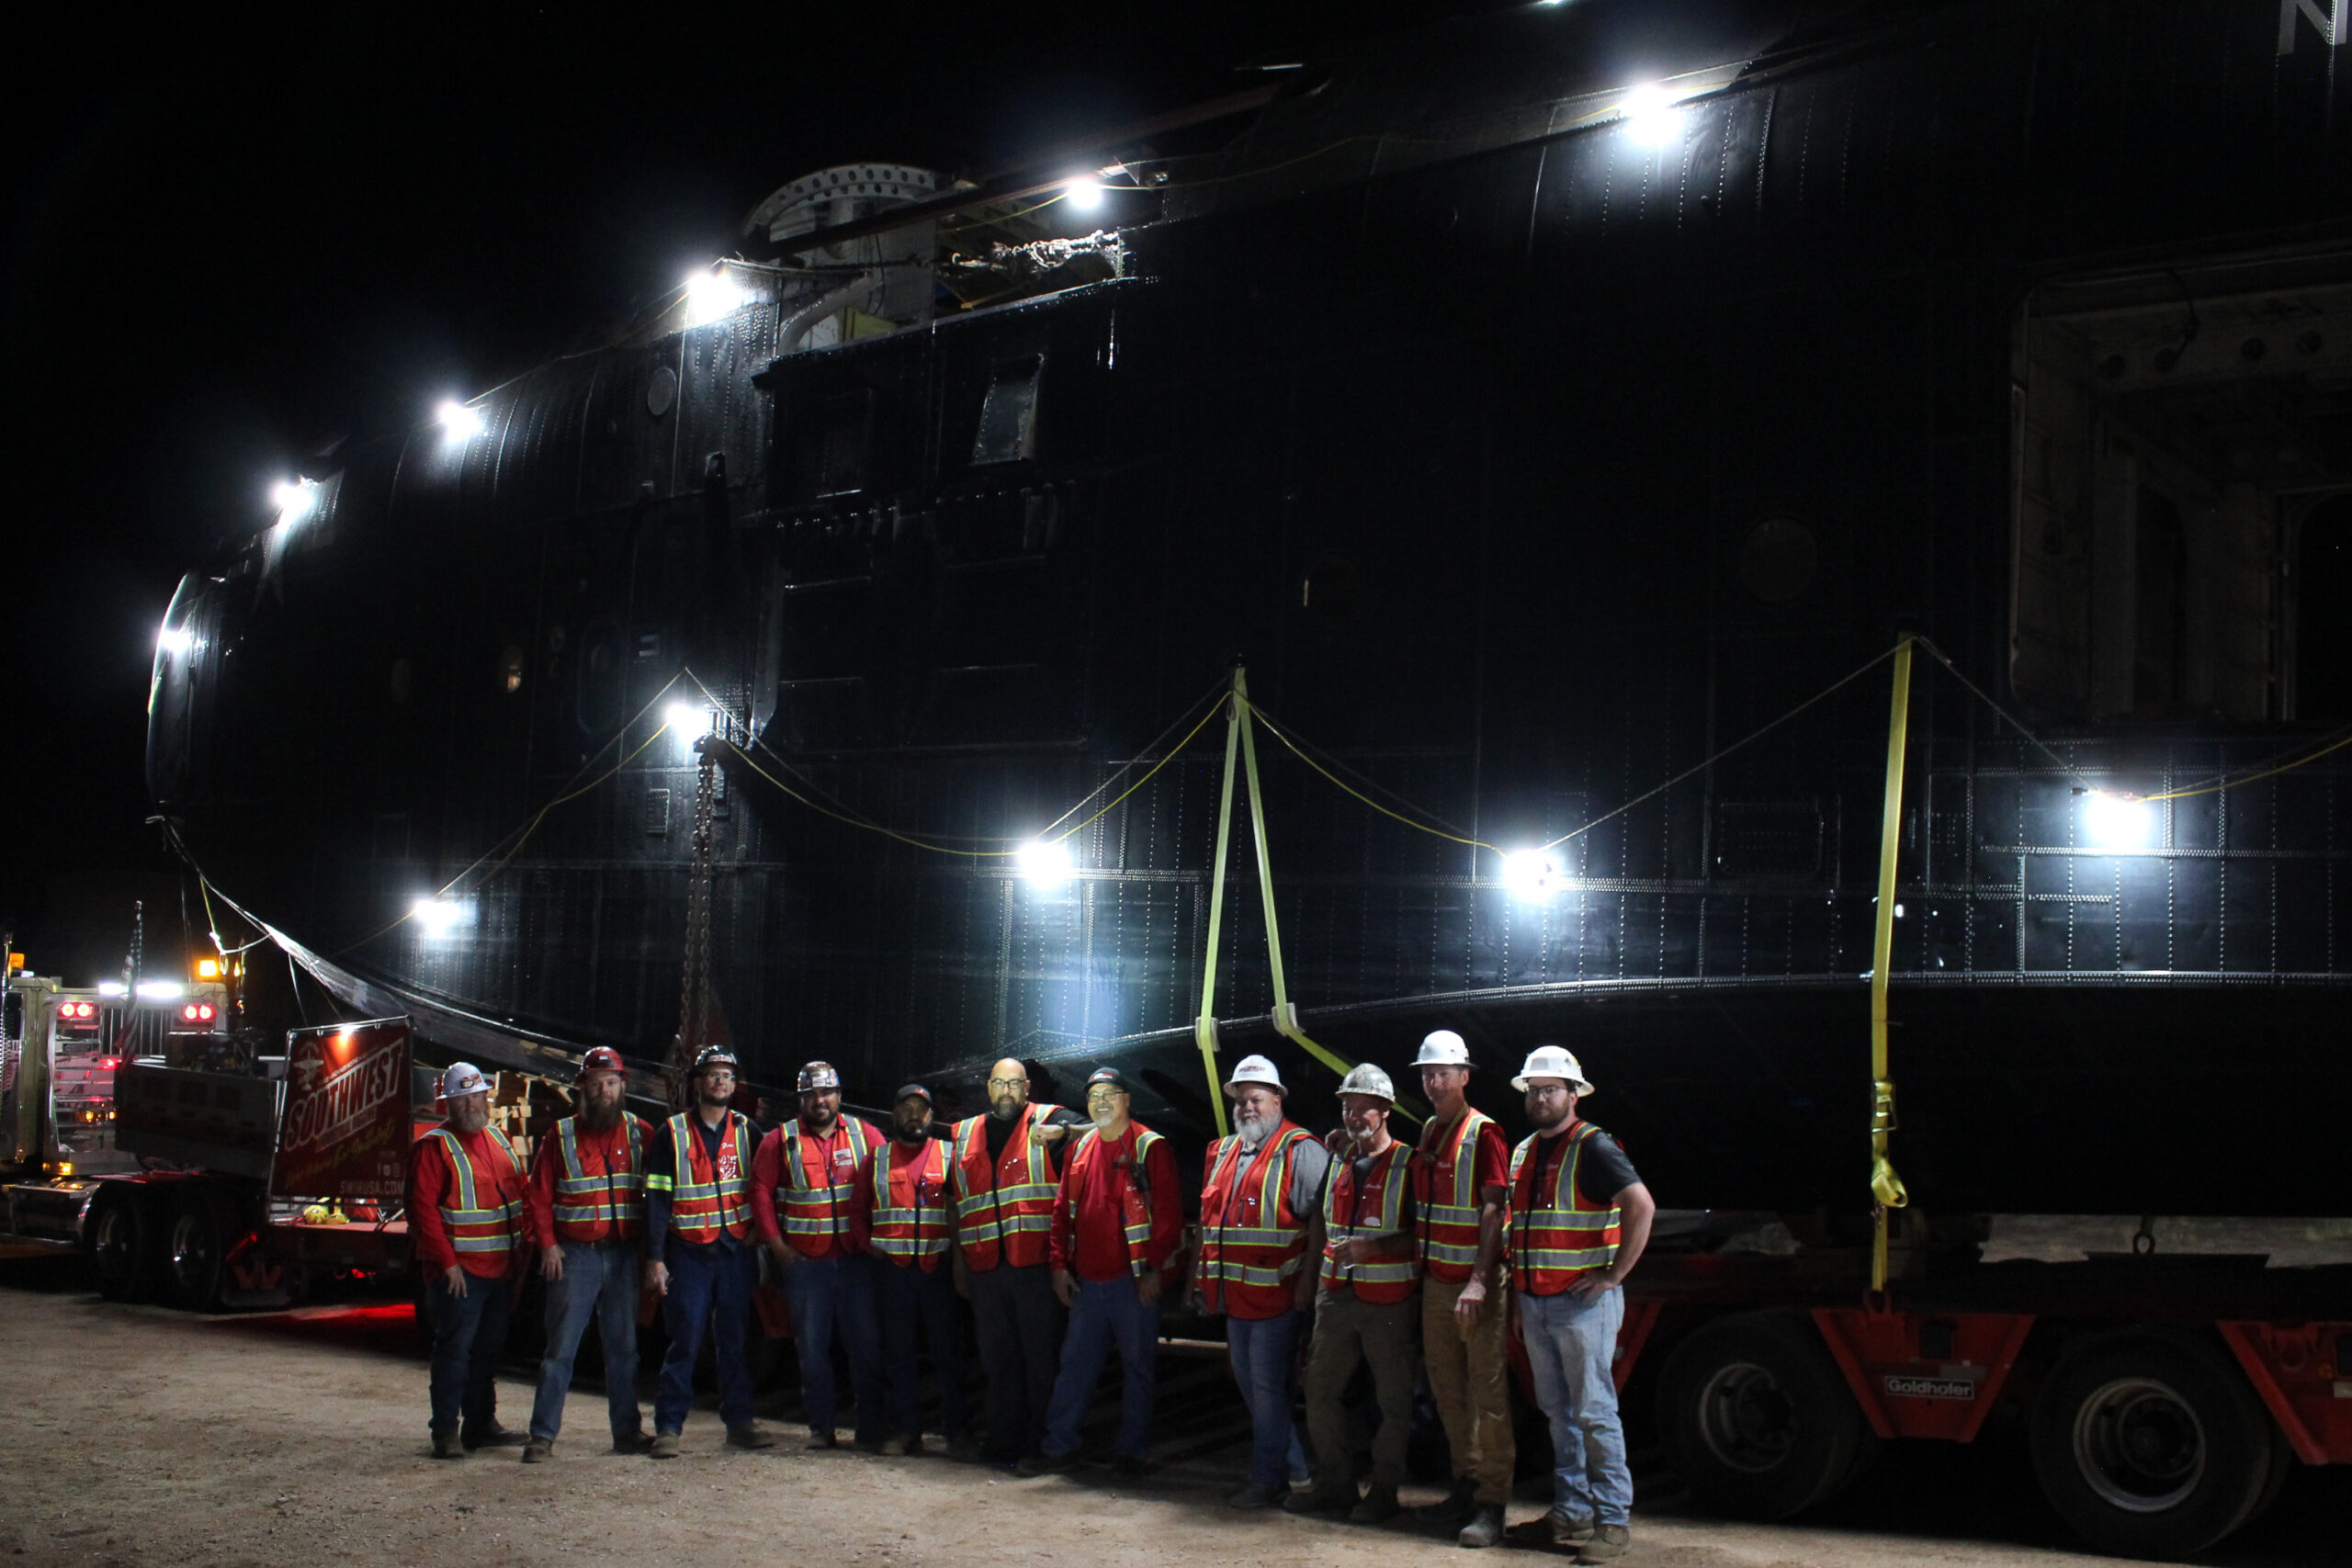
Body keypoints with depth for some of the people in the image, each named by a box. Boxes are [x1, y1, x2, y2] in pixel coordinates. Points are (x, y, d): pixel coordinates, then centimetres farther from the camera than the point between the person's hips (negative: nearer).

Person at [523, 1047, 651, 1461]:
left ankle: (627, 1432, 16)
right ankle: (543, 1435, 1)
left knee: (623, 1346, 9)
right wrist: (547, 1244, -7)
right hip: (574, 1255, -2)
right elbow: (539, 1195, 3)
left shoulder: (641, 1135, 7)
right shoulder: (561, 1136, 3)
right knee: (561, 1346, -2)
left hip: (624, 1255, 2)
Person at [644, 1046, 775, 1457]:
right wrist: (654, 1257, -8)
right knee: (685, 1342, -4)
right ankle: (668, 1427, 1)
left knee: (734, 1339, 6)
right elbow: (657, 1197, -2)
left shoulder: (746, 1130, 8)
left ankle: (739, 1420, 13)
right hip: (689, 1253, -2)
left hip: (737, 1250, 2)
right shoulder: (673, 1133, 0)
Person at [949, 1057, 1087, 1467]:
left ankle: (1042, 1444, 8)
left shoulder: (1047, 1120, 4)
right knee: (997, 1359, 10)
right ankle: (1004, 1442, 19)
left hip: (1036, 1264, -4)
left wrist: (1062, 1131, -22)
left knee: (1042, 1357, -1)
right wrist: (958, 1261, 17)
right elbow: (957, 1204, 22)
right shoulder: (966, 1134, 17)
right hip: (985, 1266, 4)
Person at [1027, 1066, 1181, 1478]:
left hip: (1133, 1280, -5)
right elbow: (1063, 1210, 16)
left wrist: (1154, 1269, -13)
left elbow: (1168, 1213, -8)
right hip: (1086, 1281, 5)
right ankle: (1059, 1446, 14)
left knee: (1137, 1366, 3)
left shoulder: (1149, 1147, -5)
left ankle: (1132, 1451, 12)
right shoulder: (1080, 1149, 12)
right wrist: (1059, 1264, 7)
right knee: (1075, 1363, 8)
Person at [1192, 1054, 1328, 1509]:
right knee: (1248, 1382, 14)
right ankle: (1295, 1465, 25)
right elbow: (1208, 1220, 22)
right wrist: (1201, 1277, 19)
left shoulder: (1300, 1151, -9)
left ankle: (1268, 1477, 6)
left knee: (1267, 1385, -4)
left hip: (1277, 1295, -8)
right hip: (1233, 1295, 8)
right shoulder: (1222, 1152, 16)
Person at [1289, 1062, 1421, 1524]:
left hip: (1388, 1299, -6)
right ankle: (1332, 1482, 21)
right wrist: (1309, 1272, 19)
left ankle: (1383, 1490, 11)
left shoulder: (1408, 1164, -6)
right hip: (1336, 1295, 6)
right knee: (1320, 1387, 10)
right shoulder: (1338, 1162, 14)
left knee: (1393, 1399, 1)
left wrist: (1374, 1247, -21)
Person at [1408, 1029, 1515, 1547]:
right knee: (1448, 1392, 12)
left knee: (1488, 1393, -5)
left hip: (1476, 1284, -8)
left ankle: (1491, 1504, -3)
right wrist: (1421, 1264, 12)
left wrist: (1478, 1281, -23)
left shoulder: (1483, 1133, -9)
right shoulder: (1429, 1132, 14)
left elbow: (1494, 1210, -16)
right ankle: (1465, 1489, 21)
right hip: (1435, 1281, 8)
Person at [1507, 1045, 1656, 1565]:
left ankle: (1614, 1519, -2)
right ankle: (1570, 1512, 18)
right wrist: (1520, 1304, 19)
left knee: (1594, 1413, -6)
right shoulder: (1523, 1153, 15)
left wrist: (1614, 1274, -18)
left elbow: (1642, 1206, -21)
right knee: (1559, 1413, 11)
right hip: (1535, 1303, 8)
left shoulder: (1592, 1147, -9)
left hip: (1582, 1303, -7)